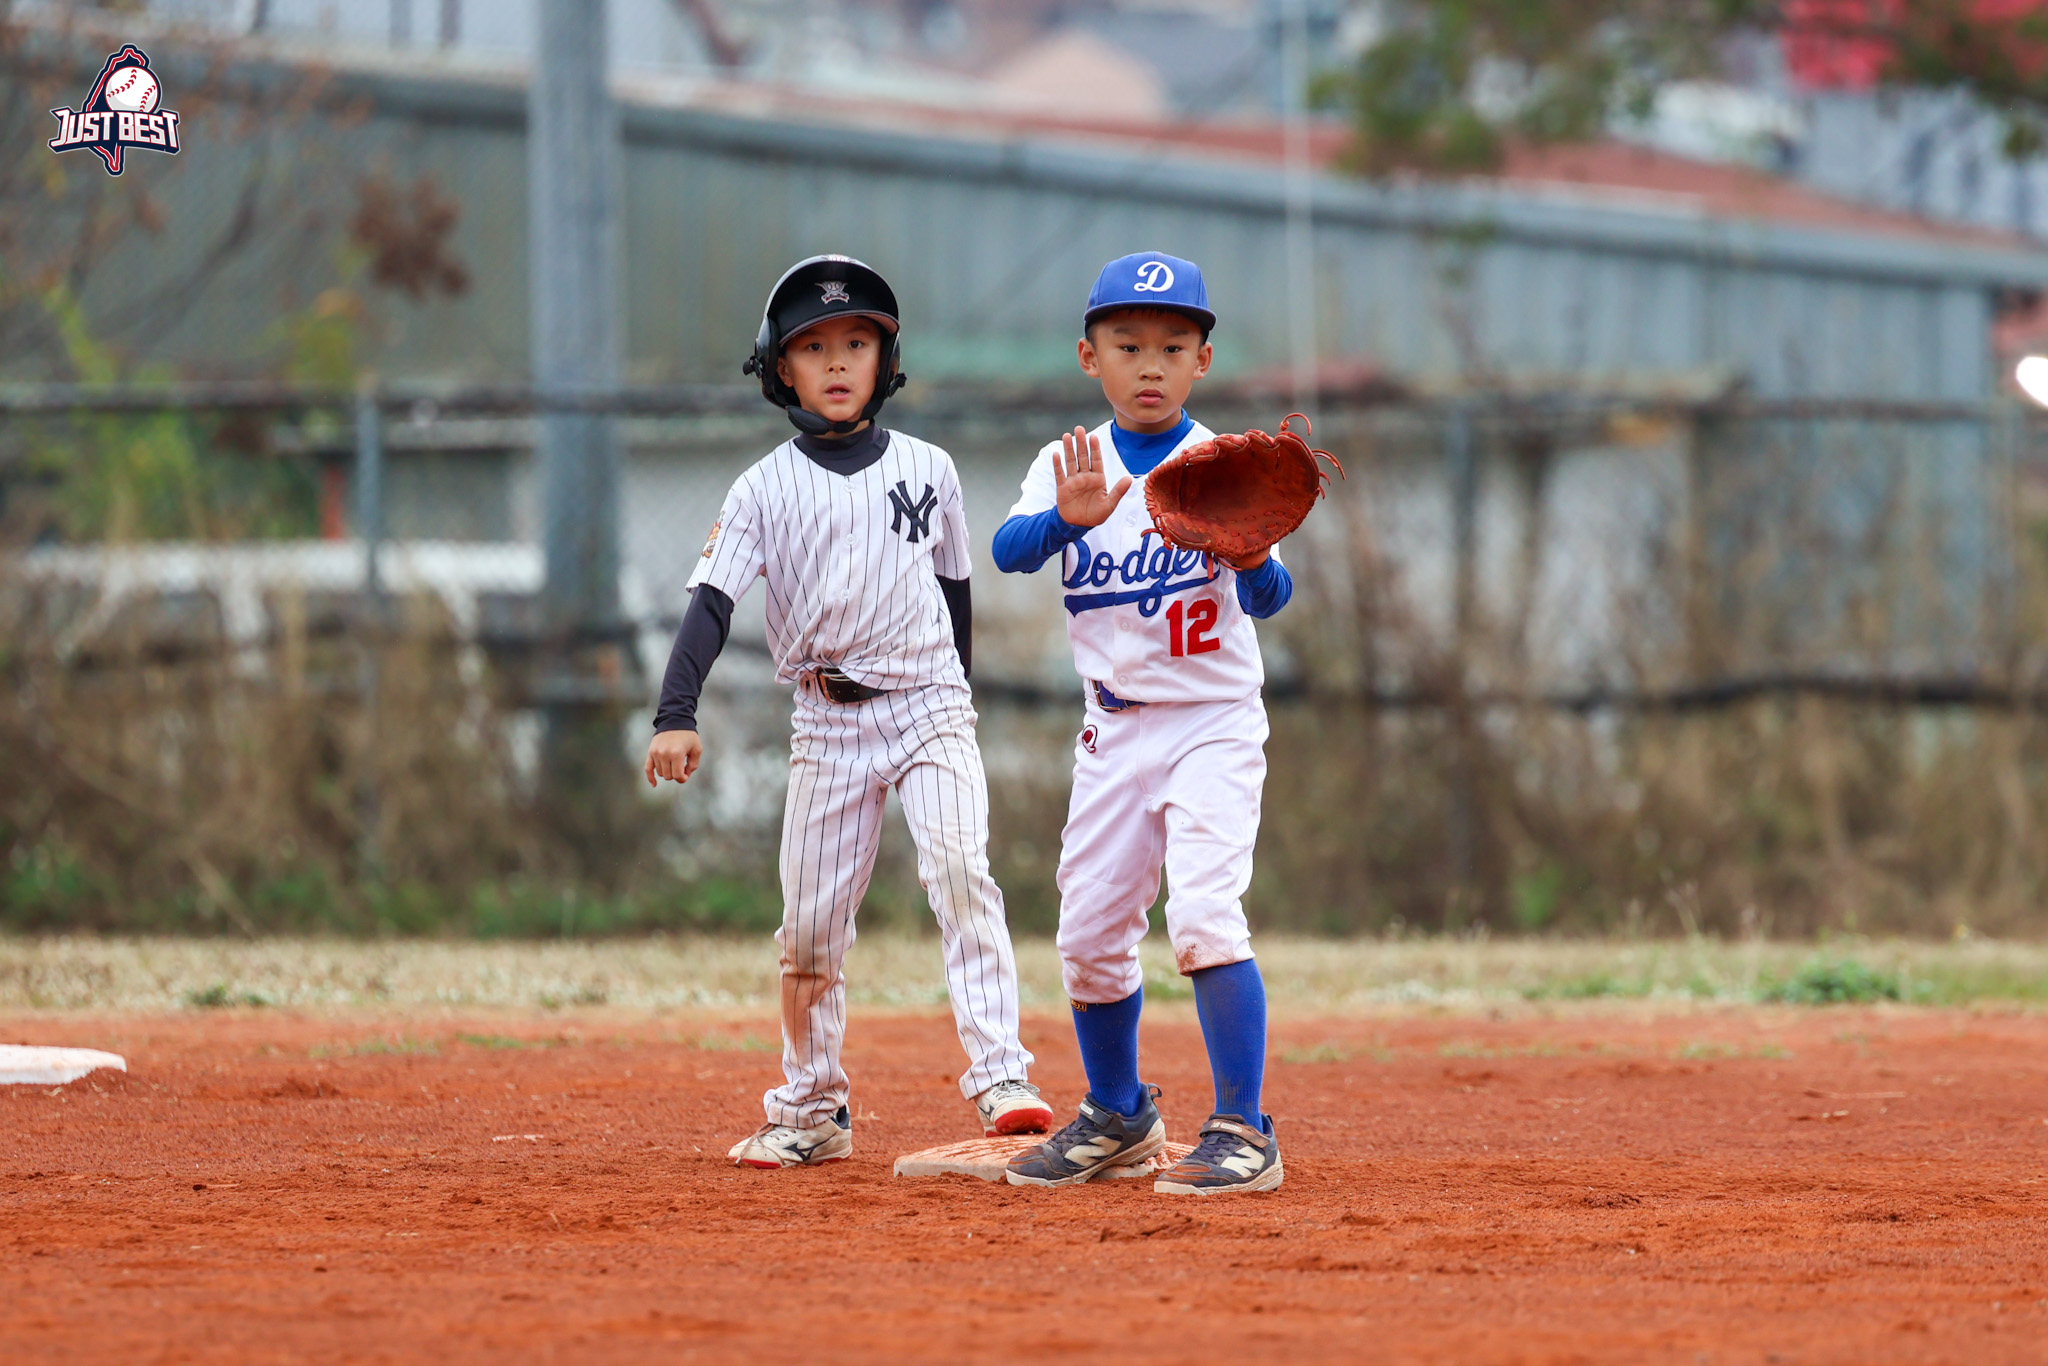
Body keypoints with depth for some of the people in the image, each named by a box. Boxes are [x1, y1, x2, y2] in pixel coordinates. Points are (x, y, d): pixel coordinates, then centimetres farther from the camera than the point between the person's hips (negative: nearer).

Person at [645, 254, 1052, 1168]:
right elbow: (712, 602, -8)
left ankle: (999, 1077, -25)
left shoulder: (927, 469, 5)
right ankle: (810, 1111, 17)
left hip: (928, 705, -1)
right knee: (810, 922, 3)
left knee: (961, 873, -21)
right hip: (826, 720, 1)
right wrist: (676, 714, -21)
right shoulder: (765, 489, 1)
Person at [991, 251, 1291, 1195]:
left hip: (1212, 722, -4)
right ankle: (1118, 1116, 32)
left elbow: (1268, 600, -17)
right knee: (1090, 934, 10)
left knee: (1203, 915, -20)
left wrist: (1254, 557, -40)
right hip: (1115, 728, 4)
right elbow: (1009, 551, -16)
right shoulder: (1069, 466, 2)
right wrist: (1068, 518, -37)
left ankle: (1244, 1133, -17)